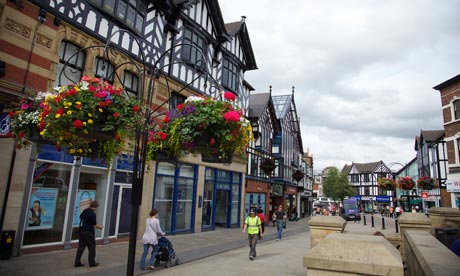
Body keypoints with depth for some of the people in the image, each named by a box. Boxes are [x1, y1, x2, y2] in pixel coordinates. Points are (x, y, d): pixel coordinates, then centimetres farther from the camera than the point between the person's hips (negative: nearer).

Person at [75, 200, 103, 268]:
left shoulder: (85, 211, 4)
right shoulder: (93, 214, -19)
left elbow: (81, 217, 22)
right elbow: (94, 225, -17)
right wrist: (100, 227, 2)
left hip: (82, 231, 8)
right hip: (89, 233, -7)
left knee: (81, 247, 13)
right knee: (92, 248, 5)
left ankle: (77, 262, 15)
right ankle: (92, 263, 11)